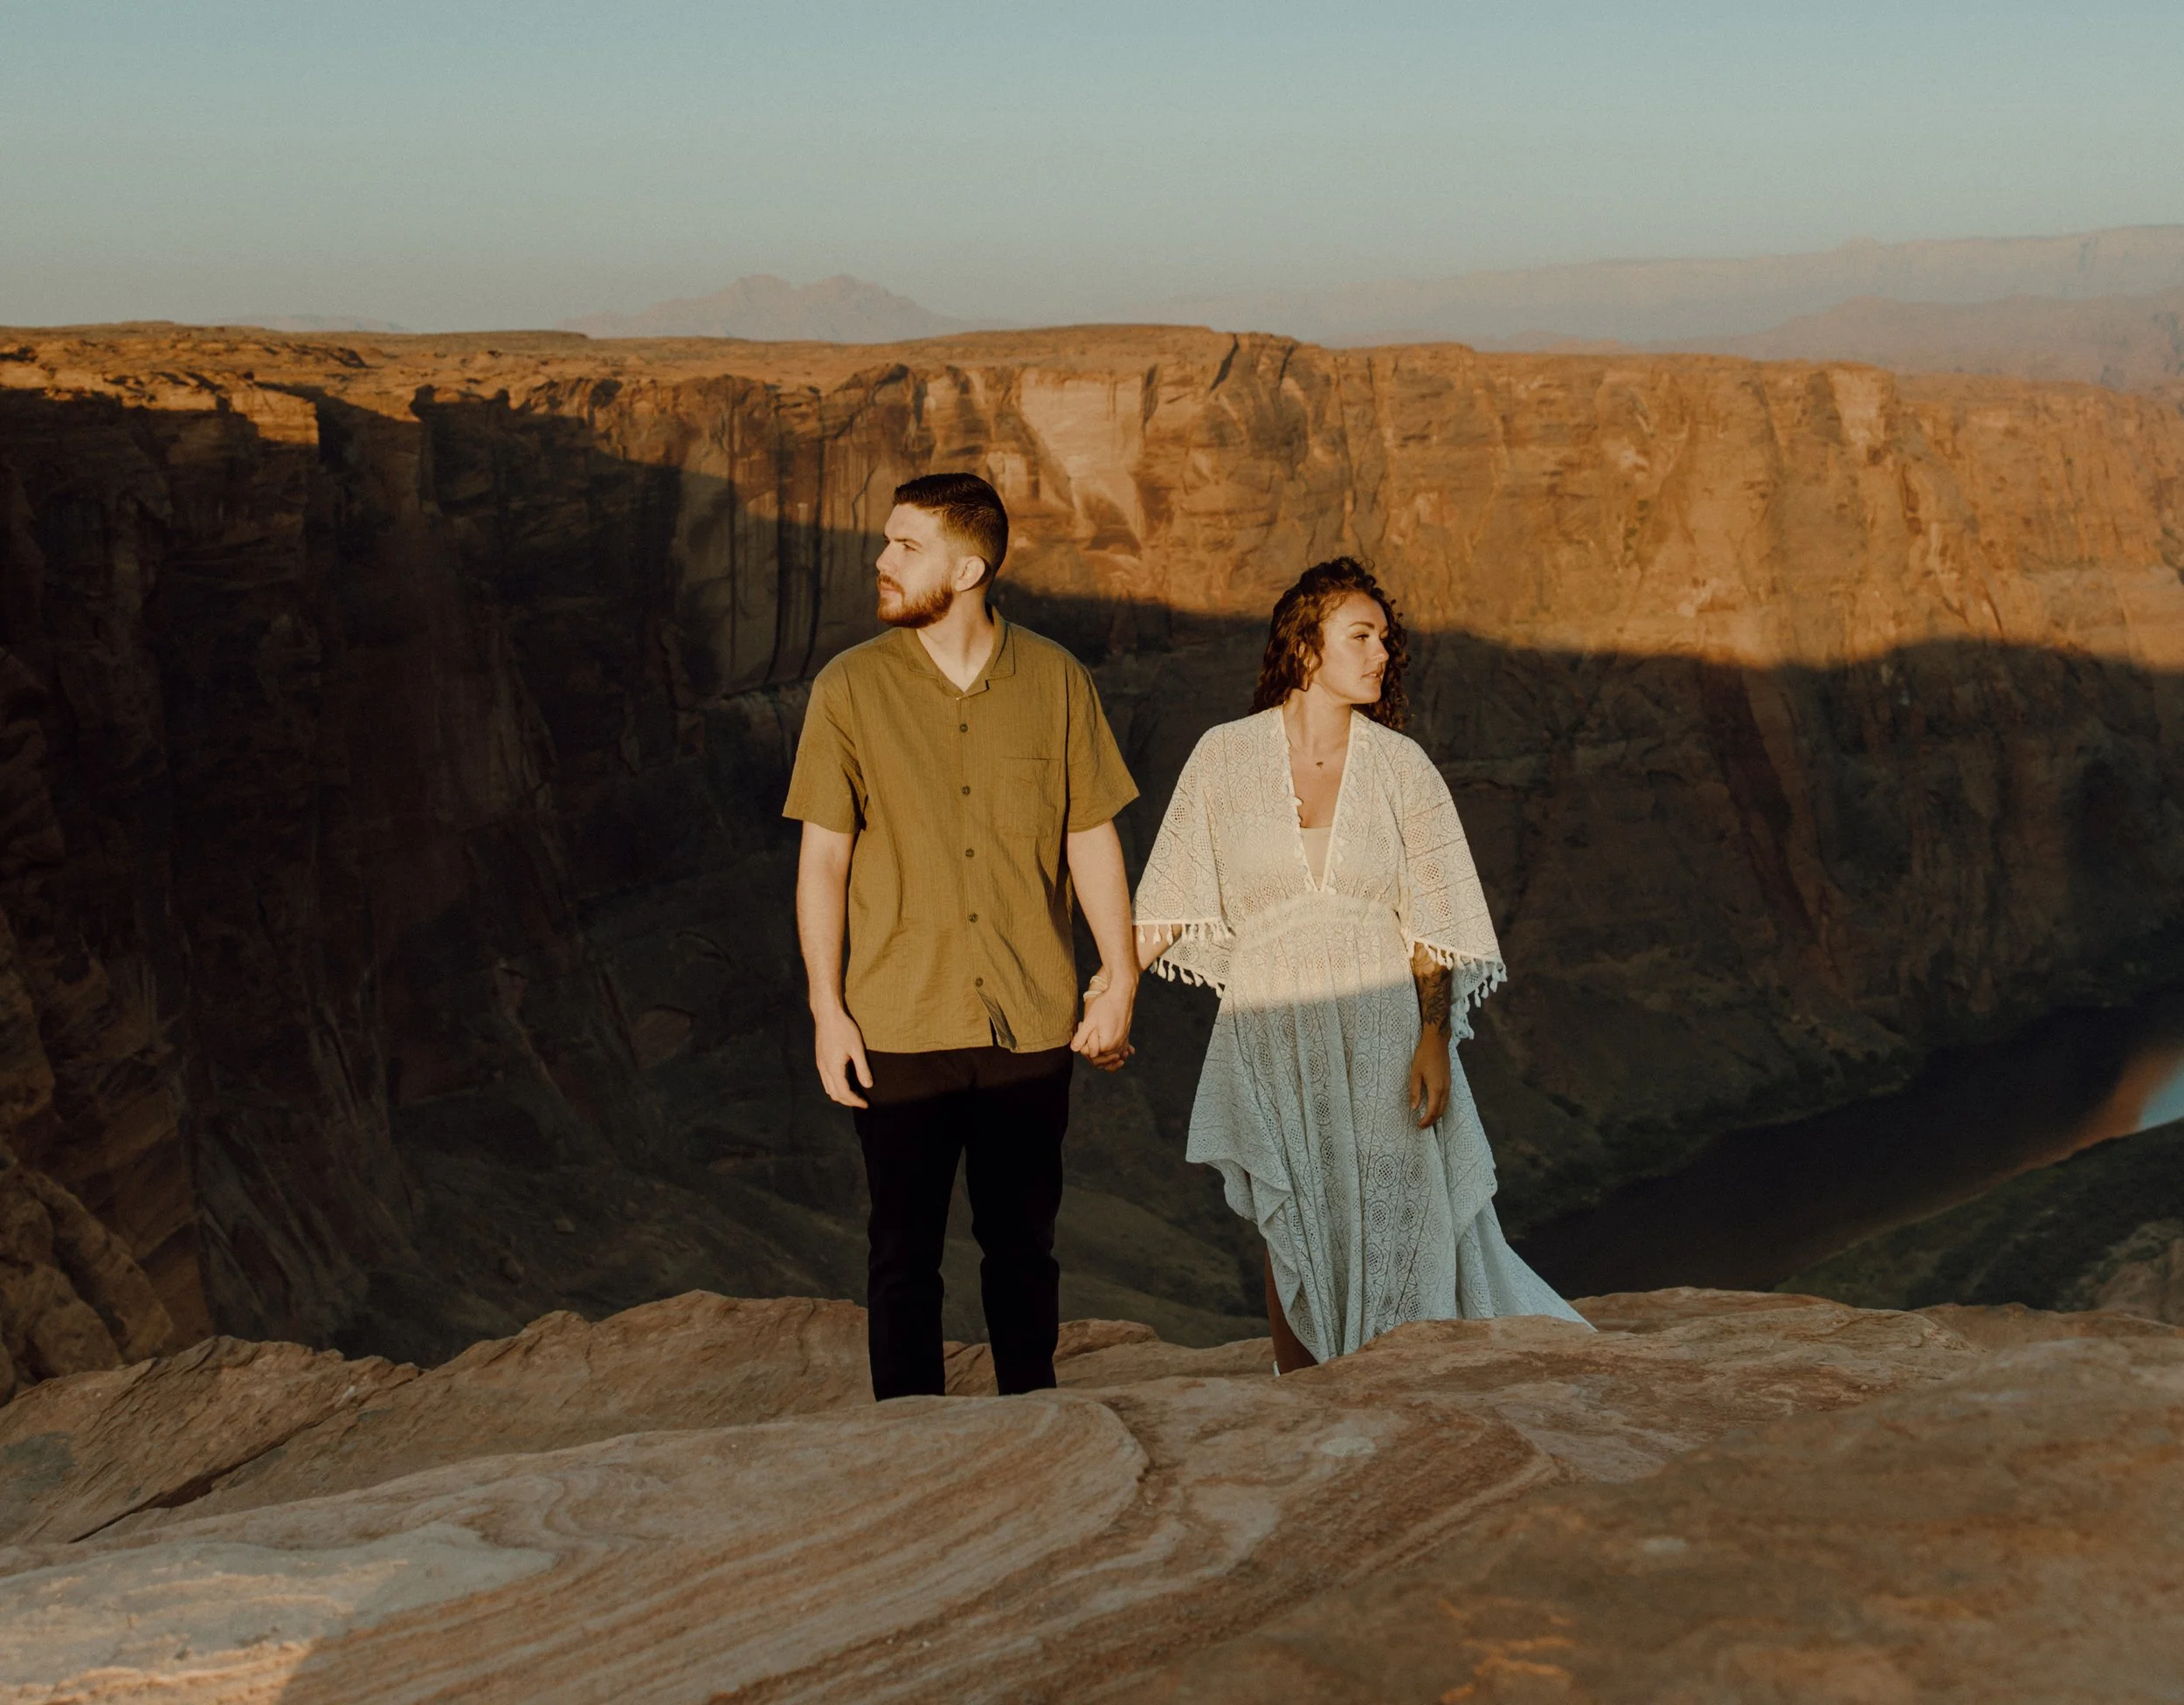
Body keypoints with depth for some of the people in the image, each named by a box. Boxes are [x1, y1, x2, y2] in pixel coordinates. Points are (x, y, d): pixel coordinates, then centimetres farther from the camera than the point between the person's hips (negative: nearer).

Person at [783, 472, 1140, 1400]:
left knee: (1023, 1245, 12)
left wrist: (1120, 978, 3)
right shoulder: (851, 687, -2)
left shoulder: (1055, 680, 1)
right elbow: (823, 856, 0)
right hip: (901, 1026, -1)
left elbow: (1091, 837, 6)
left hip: (1031, 1022, 1)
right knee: (905, 1253, 6)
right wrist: (827, 1009, -4)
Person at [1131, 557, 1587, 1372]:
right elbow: (1171, 902, 5)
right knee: (1292, 1236, 6)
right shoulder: (1225, 757, 0)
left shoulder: (1401, 766, 1)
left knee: (1397, 1233, -1)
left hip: (1380, 1029, 0)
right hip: (1271, 1030, 0)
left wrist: (1434, 1038, -8)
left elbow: (1433, 917, 0)